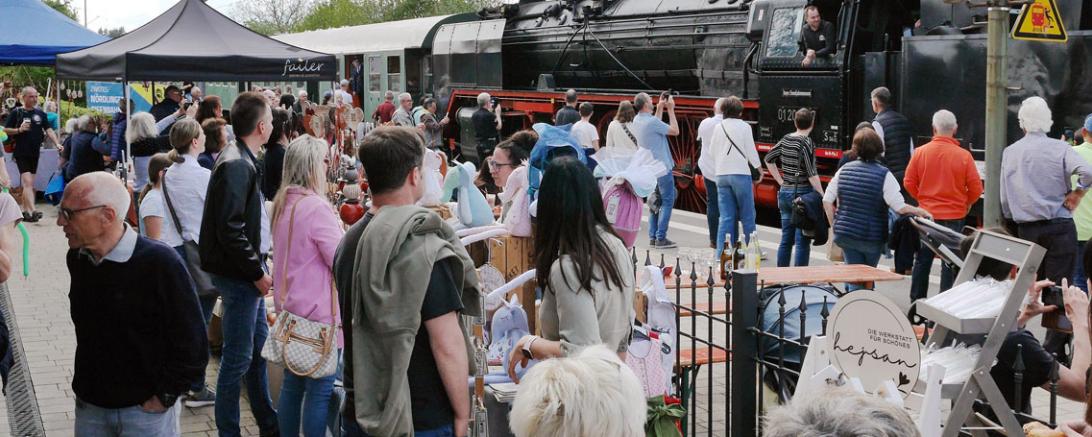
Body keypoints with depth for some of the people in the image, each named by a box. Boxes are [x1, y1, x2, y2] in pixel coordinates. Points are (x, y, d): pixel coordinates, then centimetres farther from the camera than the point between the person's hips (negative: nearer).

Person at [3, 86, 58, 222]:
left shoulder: (40, 113, 9)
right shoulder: (16, 113, -2)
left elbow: (48, 130, 6)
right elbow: (5, 130, 0)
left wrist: (57, 143, -8)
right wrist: (19, 130, -18)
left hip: (35, 153, 5)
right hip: (21, 153, -5)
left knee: (28, 184, 12)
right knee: (28, 182, -14)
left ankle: (25, 211, 21)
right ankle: (33, 211, -23)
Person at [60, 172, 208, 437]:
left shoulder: (159, 263, -21)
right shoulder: (76, 259, -1)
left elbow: (192, 344, -17)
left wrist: (164, 397, -13)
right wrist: (83, 380, 13)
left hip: (145, 408, -5)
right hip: (89, 405, 6)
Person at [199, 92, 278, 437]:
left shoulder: (243, 161, 11)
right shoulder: (236, 166, -20)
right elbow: (230, 230, -26)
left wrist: (259, 265, 14)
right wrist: (257, 272, -19)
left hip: (247, 271, 10)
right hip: (237, 275, -10)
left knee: (259, 347, 18)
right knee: (238, 357, -1)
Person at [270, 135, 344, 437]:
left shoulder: (282, 204, 8)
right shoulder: (316, 207, -19)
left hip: (290, 308, 9)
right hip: (318, 311, -9)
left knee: (292, 384, 16)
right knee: (320, 392, -1)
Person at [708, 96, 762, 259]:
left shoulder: (718, 127, 6)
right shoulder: (744, 126, -5)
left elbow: (712, 151, 14)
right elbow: (751, 150, -2)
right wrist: (759, 167, 13)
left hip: (721, 175, 4)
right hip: (740, 174, -4)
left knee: (726, 217, 5)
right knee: (747, 215, 5)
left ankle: (722, 254, 0)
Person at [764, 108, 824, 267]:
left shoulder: (786, 140, 6)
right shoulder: (807, 143, -13)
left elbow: (769, 159, 17)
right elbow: (812, 174, -17)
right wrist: (823, 197, -12)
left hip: (785, 193, 7)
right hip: (802, 193, -7)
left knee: (786, 239, 13)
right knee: (802, 241, -2)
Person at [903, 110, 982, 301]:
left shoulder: (920, 152, -7)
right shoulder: (964, 156, -11)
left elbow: (909, 183, -1)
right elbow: (976, 189, -7)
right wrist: (966, 204, 12)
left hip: (927, 214, 2)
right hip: (954, 216, -2)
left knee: (922, 260, 15)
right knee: (950, 264, 6)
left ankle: (916, 302, 22)